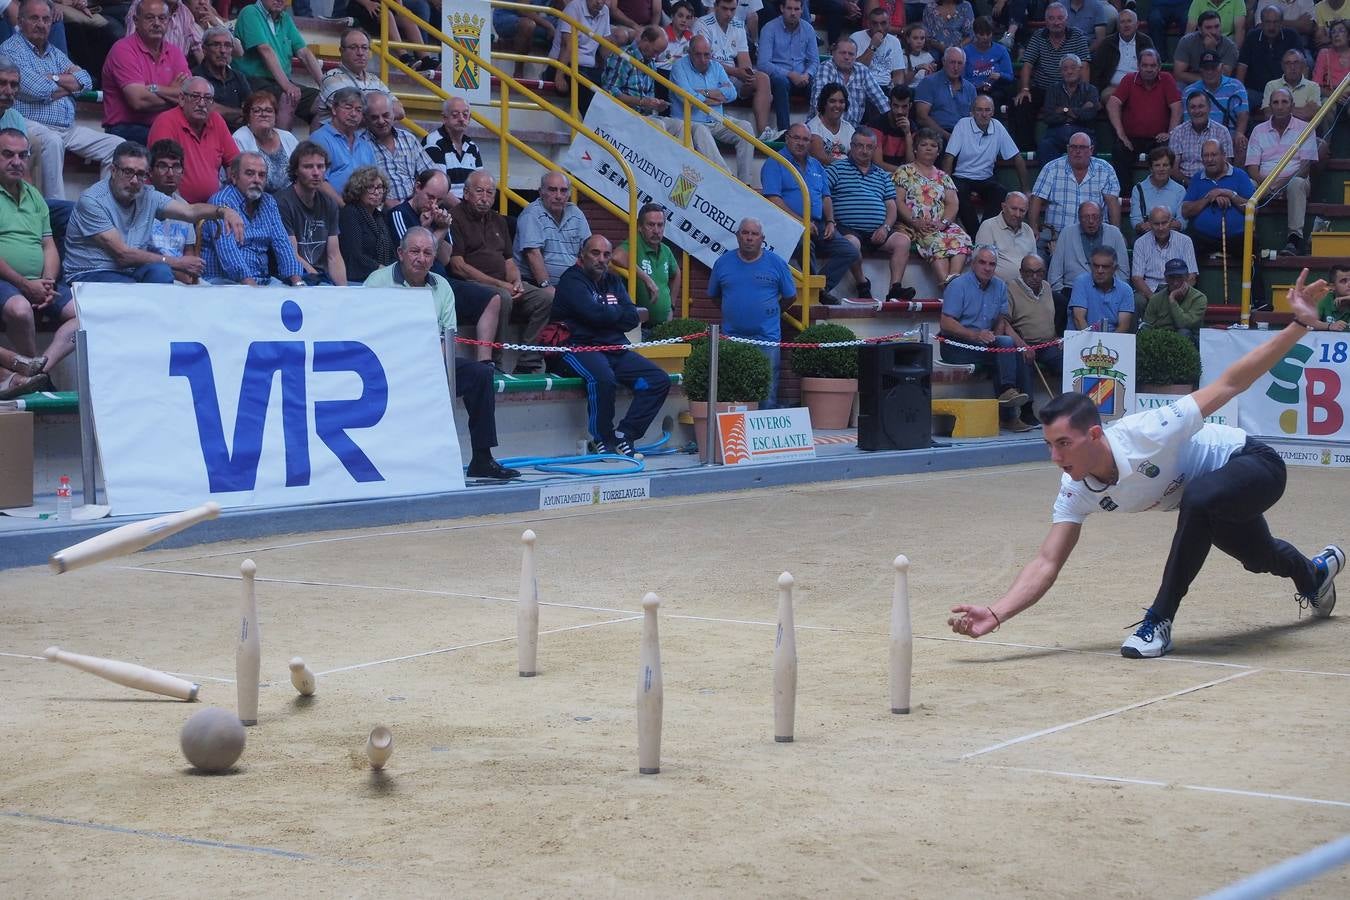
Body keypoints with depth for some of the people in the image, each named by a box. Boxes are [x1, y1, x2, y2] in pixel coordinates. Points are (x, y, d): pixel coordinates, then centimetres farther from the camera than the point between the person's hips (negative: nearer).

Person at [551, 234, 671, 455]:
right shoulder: (572, 280, -2)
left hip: (614, 348, 8)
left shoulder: (613, 281, 20)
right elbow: (595, 313, -18)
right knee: (602, 376, -38)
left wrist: (606, 313, -7)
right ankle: (603, 439, -20)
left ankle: (624, 435, -7)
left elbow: (632, 318, 7)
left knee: (659, 380, -6)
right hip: (579, 347, -8)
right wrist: (616, 311, 2)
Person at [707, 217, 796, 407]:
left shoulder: (777, 263, 2)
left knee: (767, 396, -2)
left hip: (767, 340, -2)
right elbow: (713, 296, 17)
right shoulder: (723, 262, 6)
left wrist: (769, 312, 12)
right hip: (731, 339, 2)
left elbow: (790, 297, 11)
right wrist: (733, 312, 12)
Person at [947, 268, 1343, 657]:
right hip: (1214, 498, 7)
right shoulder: (1076, 491, -21)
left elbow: (1230, 383, -35)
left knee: (1199, 496, -39)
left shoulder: (1145, 434, -40)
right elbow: (1047, 562, -21)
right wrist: (995, 614, -37)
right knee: (1259, 558, 30)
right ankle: (1315, 571, 69)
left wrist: (1299, 323, -40)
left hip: (1254, 465, -7)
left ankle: (1159, 622, -27)